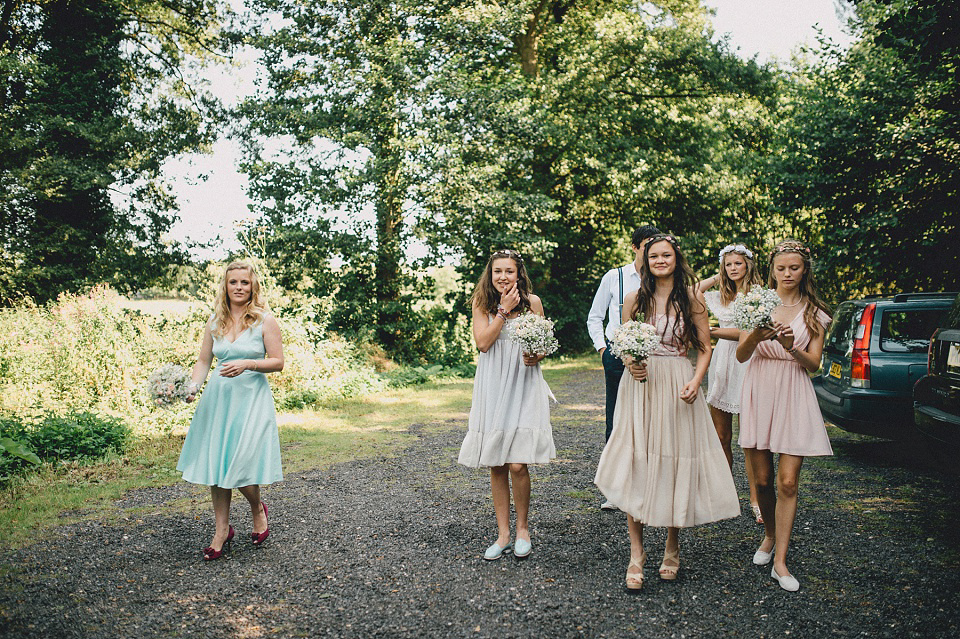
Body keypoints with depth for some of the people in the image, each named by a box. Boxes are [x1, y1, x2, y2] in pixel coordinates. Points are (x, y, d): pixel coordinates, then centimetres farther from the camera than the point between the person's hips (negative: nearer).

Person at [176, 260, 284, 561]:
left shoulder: (264, 320, -4)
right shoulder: (215, 321, 8)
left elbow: (278, 362, -5)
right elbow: (203, 360, 12)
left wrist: (247, 364, -19)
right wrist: (193, 386, -4)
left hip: (251, 398, -4)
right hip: (218, 397, 4)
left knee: (239, 465, -9)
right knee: (215, 464, 5)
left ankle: (258, 509, 22)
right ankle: (222, 530, 19)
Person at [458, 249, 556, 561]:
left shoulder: (532, 301, 1)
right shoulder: (482, 303, 3)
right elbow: (483, 343, -9)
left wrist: (535, 357, -12)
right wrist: (504, 310, -11)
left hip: (524, 386, -1)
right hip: (492, 387, 2)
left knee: (517, 464, -9)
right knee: (496, 466, 5)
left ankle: (522, 529, 14)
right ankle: (503, 534, 18)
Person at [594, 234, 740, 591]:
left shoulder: (691, 297, 3)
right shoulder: (635, 299, 5)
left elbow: (704, 348, 4)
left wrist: (696, 381, -12)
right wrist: (630, 364, -10)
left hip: (678, 386, 0)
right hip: (640, 385, 1)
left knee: (677, 462, 4)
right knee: (636, 465, -3)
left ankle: (672, 547, 24)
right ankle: (636, 552, 7)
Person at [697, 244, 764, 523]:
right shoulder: (721, 297, 17)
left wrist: (711, 331, -16)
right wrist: (716, 278, 15)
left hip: (746, 364, -5)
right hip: (722, 363, 5)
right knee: (721, 437, 7)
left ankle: (755, 500, 2)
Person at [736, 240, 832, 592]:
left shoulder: (814, 312, 5)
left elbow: (814, 364, 0)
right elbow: (741, 355, -1)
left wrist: (792, 347, -21)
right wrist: (755, 336, -22)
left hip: (794, 395, -1)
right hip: (758, 392, 1)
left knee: (787, 482, -5)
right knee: (762, 479, 7)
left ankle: (780, 561, 2)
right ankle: (770, 534, 33)